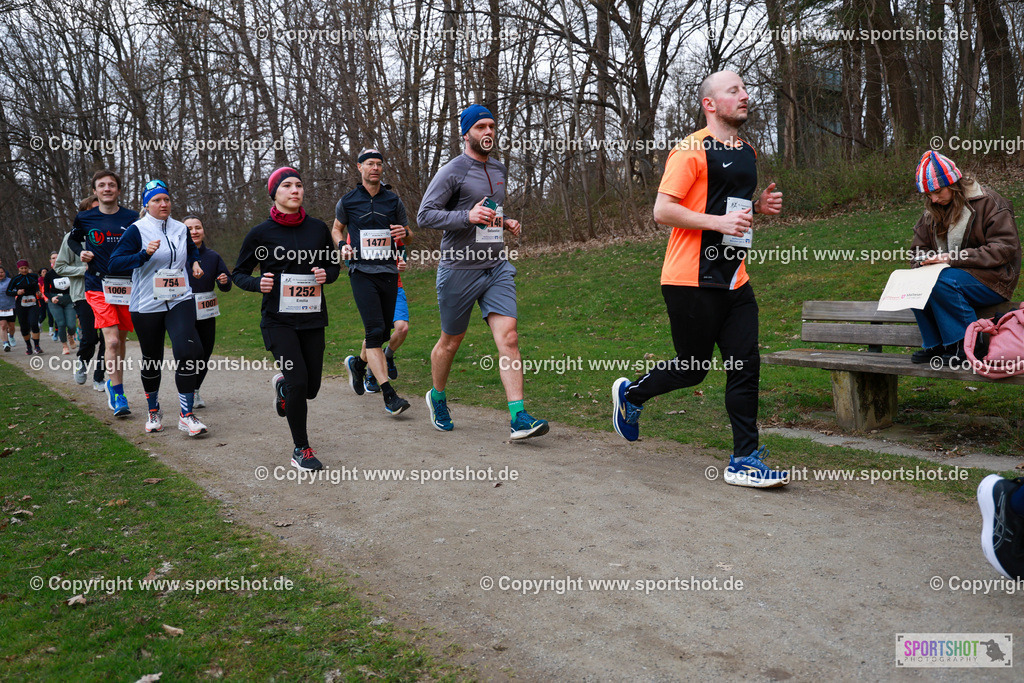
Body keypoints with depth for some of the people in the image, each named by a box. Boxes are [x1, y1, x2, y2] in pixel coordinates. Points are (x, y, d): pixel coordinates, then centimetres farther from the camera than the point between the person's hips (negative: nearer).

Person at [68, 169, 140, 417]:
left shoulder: (131, 218, 2)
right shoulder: (85, 218, 2)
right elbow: (73, 239, 21)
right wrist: (81, 252, 1)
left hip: (126, 286, 2)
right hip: (98, 286, -2)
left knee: (120, 340, 11)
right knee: (112, 340, -14)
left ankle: (113, 384, 31)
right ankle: (118, 396, -7)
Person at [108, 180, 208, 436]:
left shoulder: (181, 229, 10)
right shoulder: (137, 230, -4)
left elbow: (192, 250, 32)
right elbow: (115, 263, -15)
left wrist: (195, 263, 12)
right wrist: (145, 254, -27)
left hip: (180, 301, 2)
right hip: (147, 305, -2)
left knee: (187, 351, -17)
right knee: (152, 360, 9)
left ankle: (186, 415, -10)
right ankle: (154, 412, 31)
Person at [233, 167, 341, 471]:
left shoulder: (318, 228, 4)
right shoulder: (260, 233, -3)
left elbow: (335, 265, 16)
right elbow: (238, 273, 5)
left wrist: (326, 275, -7)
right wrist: (258, 283, -16)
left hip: (312, 317, 4)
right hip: (278, 318, -3)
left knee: (311, 388, 5)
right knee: (298, 380, -15)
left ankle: (282, 385, 44)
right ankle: (301, 449, 4)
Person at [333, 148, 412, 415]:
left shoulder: (393, 200, 9)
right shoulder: (347, 202, 5)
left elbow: (406, 230, 18)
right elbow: (337, 228, 21)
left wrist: (403, 233, -6)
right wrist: (342, 246, -1)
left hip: (388, 272, 3)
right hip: (362, 271, -3)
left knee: (383, 332, 10)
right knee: (374, 331, -15)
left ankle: (358, 363, 42)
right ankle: (389, 395, -18)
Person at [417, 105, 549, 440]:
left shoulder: (499, 169, 15)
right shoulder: (452, 171, -8)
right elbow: (424, 216, -13)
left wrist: (505, 222, 10)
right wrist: (467, 216, -24)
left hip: (497, 267, 5)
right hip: (459, 270, -5)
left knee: (508, 337, -10)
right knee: (451, 342, 10)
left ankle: (519, 418, -13)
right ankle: (437, 397, 36)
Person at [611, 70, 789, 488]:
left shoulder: (747, 153, 18)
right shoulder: (692, 150, -9)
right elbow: (662, 211, -15)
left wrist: (759, 207, 11)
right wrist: (718, 221, -23)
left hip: (733, 279, 8)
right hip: (691, 280, -7)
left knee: (746, 366, 0)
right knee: (693, 369, 3)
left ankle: (745, 461, 6)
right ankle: (630, 394, 30)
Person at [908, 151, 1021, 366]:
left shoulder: (988, 202, -8)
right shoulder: (932, 211, 11)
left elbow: (1004, 248, -16)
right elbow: (919, 248, 19)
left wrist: (953, 258, -24)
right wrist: (928, 260, -8)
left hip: (993, 280, -6)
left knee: (942, 282, -33)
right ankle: (934, 344, -11)